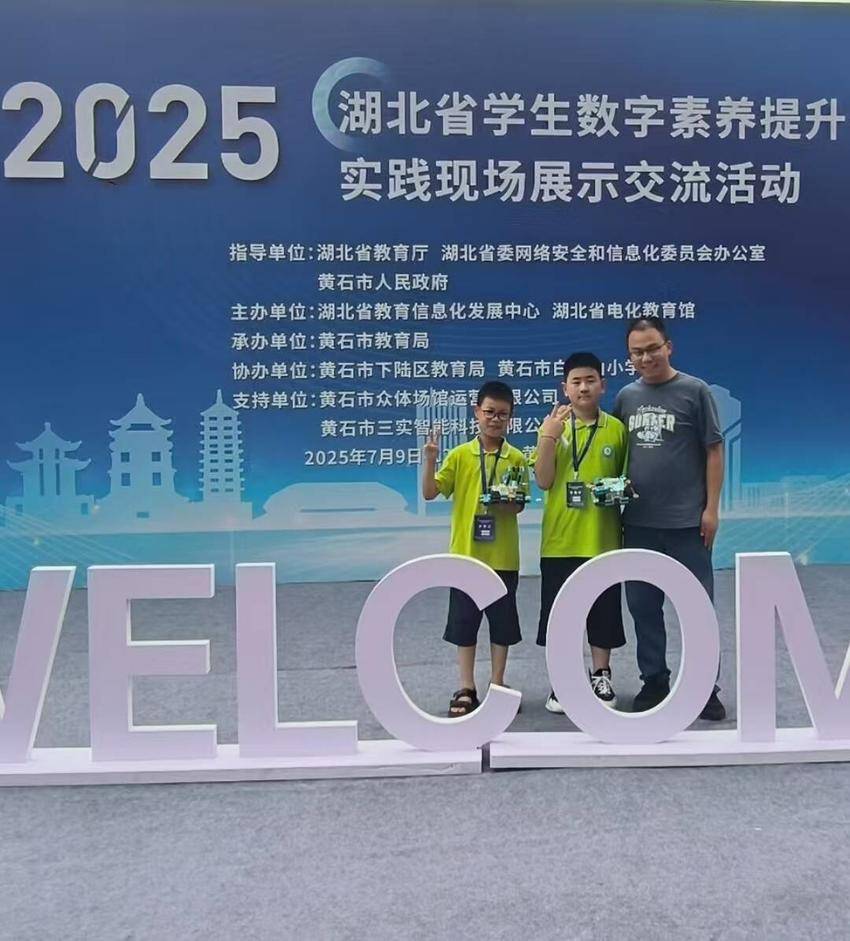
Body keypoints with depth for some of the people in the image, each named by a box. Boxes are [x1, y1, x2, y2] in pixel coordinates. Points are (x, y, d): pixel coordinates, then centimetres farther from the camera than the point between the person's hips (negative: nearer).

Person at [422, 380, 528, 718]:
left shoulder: (516, 459, 1)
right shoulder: (459, 455, 0)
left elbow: (519, 505, 0)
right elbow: (430, 493, -4)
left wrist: (503, 502, -21)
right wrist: (429, 459, -18)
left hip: (503, 556, 0)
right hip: (465, 553, 0)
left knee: (502, 621, 9)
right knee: (464, 622, 5)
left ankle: (497, 685, 22)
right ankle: (466, 690, 16)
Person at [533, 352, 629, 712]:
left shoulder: (616, 428, 3)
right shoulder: (553, 427, 1)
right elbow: (543, 481, -7)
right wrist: (548, 436, -16)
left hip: (603, 539, 1)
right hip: (560, 540, 0)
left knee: (603, 609, 8)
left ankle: (601, 677, 24)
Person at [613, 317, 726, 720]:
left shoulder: (694, 391, -4)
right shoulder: (626, 396, 7)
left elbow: (714, 450, -4)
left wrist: (711, 508, -8)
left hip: (686, 521, -4)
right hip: (638, 522, 4)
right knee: (643, 606, 11)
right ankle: (654, 681, 25)